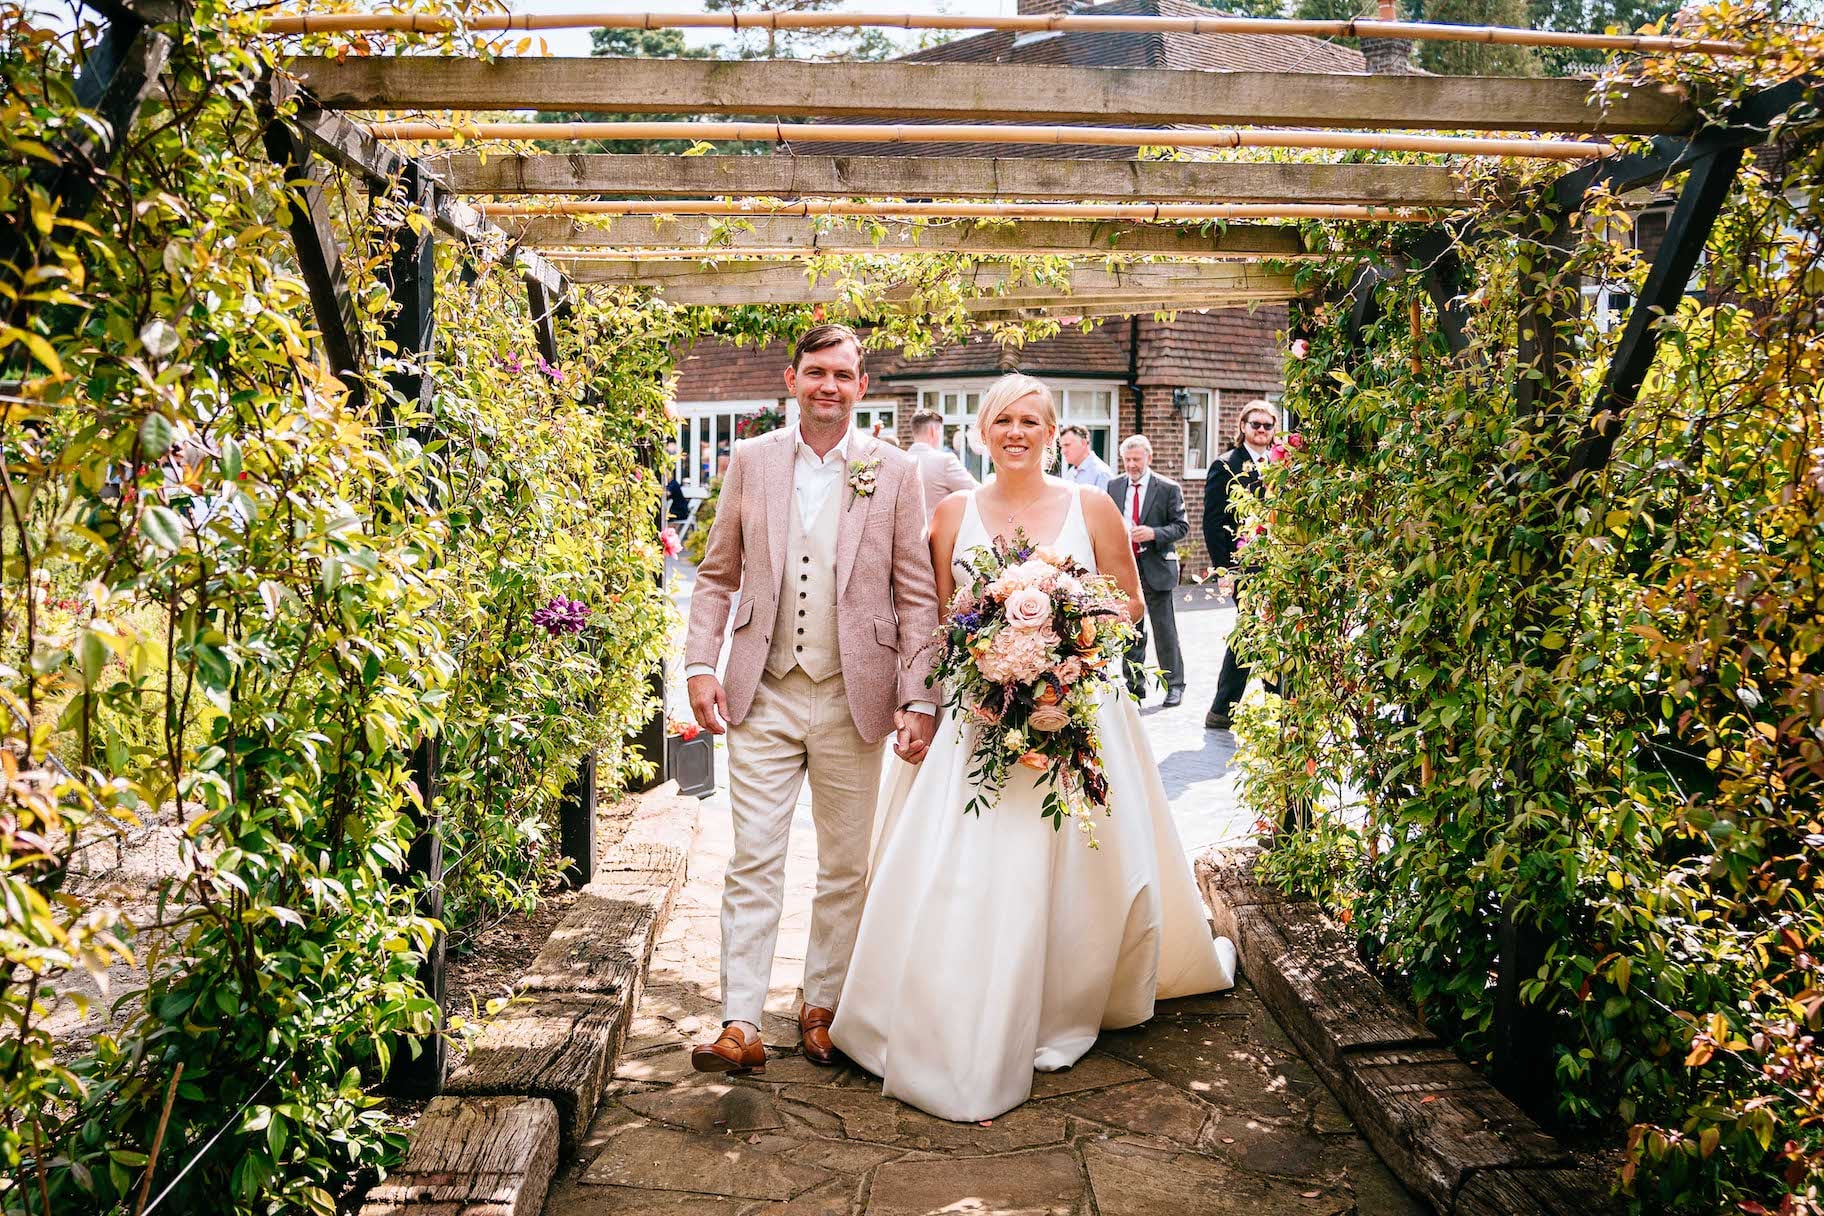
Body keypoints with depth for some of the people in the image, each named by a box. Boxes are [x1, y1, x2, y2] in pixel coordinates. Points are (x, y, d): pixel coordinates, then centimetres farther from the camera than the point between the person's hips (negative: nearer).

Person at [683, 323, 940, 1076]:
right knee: (753, 864, 0)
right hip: (763, 696, 0)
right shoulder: (751, 461, 5)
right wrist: (700, 664, -3)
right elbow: (717, 576, 9)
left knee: (846, 869, 11)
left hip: (853, 701, 0)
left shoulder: (895, 472, 1)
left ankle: (821, 1009, 26)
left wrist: (918, 700, -7)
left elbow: (917, 595, 0)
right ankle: (740, 1026, 6)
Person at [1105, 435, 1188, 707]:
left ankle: (1174, 685, 9)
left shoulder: (1168, 488, -3)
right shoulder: (1114, 486, 8)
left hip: (1156, 567, -4)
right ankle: (1134, 683, 20)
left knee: (1165, 628, 0)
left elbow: (1181, 526, -3)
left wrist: (1154, 533, -19)